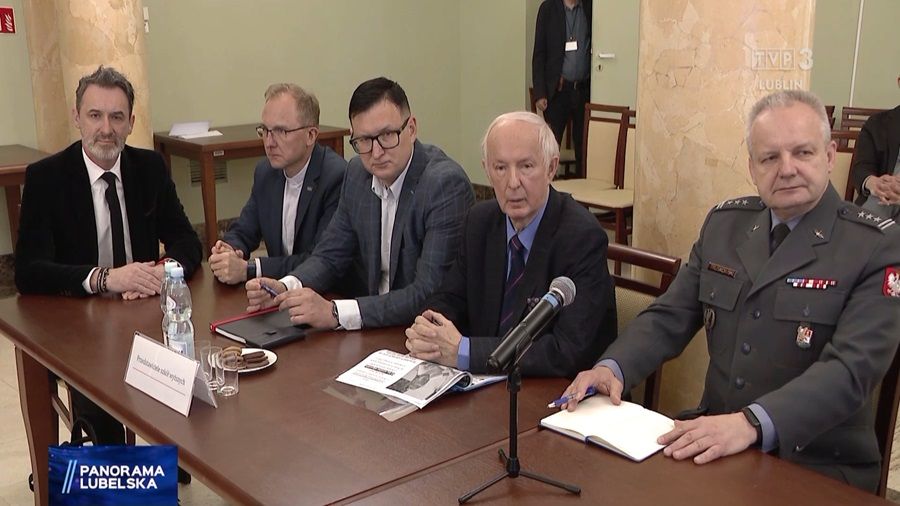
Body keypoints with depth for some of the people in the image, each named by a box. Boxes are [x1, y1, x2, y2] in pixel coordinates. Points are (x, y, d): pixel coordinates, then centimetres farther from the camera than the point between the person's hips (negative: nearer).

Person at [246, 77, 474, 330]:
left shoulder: (447, 184, -20)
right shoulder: (358, 172, 2)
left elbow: (430, 293, -25)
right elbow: (330, 255, 10)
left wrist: (335, 312, -30)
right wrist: (285, 288, -10)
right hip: (376, 327, 7)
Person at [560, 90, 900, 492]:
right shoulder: (724, 223, 7)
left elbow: (852, 368, -20)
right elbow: (669, 318, 7)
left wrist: (751, 423, -34)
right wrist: (611, 368, -13)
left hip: (817, 468, -4)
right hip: (713, 444, 5)